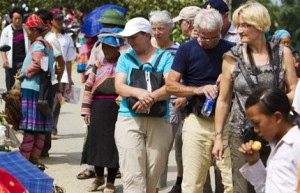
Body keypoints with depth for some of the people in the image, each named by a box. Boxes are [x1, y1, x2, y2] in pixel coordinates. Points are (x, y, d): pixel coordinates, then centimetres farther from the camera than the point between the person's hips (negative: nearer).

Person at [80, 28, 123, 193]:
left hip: (116, 109, -4)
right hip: (98, 109, 4)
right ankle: (99, 177, 30)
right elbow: (89, 87, 13)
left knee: (112, 144, 2)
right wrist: (86, 110, 7)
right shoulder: (99, 64, 12)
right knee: (96, 141, 10)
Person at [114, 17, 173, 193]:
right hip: (129, 120, 0)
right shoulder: (125, 58, 13)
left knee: (153, 175, 1)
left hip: (159, 121, 0)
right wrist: (138, 92, -20)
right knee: (133, 175, -9)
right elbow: (119, 86, 0)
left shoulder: (165, 57, 7)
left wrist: (151, 97, -22)